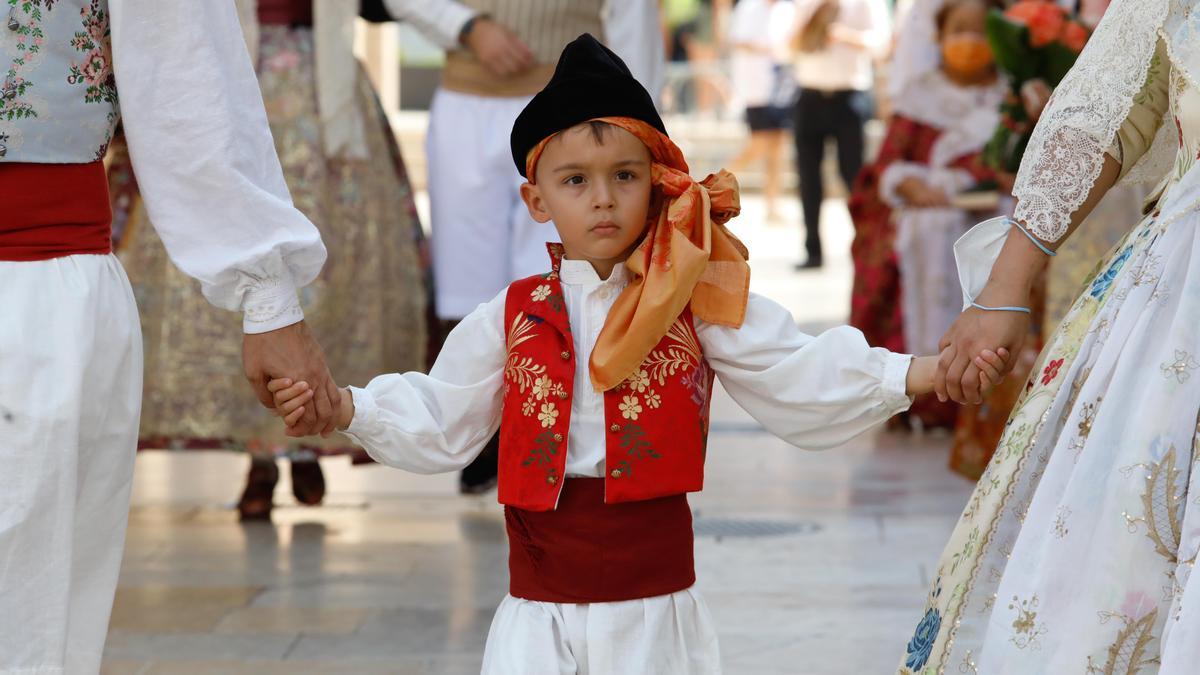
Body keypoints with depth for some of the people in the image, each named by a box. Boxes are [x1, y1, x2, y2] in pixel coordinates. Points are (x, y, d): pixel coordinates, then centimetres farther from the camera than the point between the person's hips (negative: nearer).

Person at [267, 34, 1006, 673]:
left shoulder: (698, 306, 1)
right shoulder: (511, 320, 4)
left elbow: (801, 383, -2)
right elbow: (436, 425, 10)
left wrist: (923, 373, -13)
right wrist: (342, 407, -3)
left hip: (656, 606, -1)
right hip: (541, 609, 1)